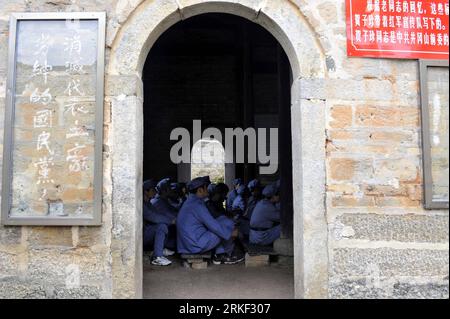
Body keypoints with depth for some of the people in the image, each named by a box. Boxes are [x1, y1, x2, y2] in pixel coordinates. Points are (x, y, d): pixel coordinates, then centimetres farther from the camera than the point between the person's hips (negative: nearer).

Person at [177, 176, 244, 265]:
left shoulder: (190, 201, 13)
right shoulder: (197, 204, -19)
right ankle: (227, 255, 13)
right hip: (196, 245, -10)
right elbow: (213, 226, -20)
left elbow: (209, 222, 19)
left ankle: (219, 256, 10)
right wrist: (231, 233, -8)